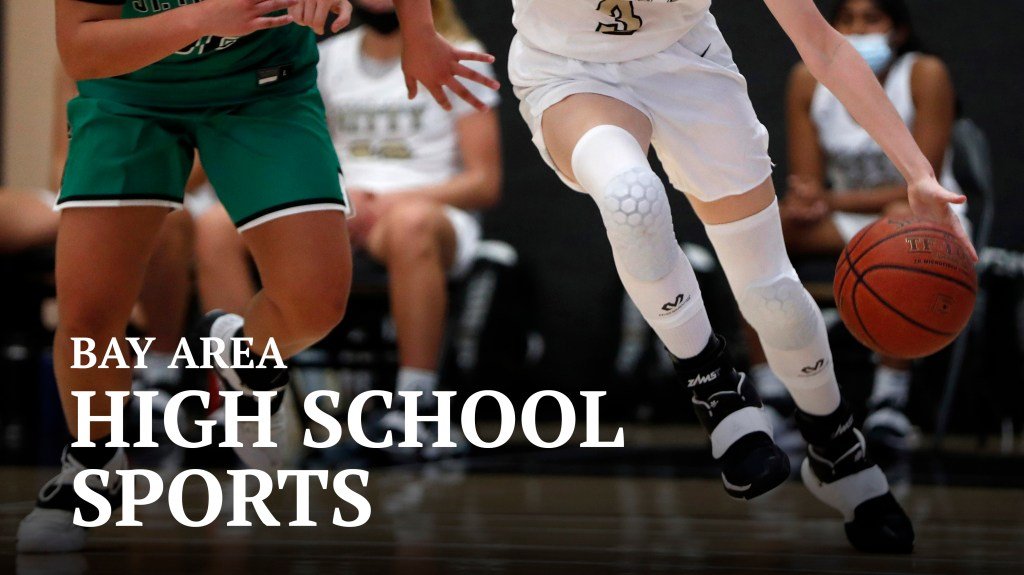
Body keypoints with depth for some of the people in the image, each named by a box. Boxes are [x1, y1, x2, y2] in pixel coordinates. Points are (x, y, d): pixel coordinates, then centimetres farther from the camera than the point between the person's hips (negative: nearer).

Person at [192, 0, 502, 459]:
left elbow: (485, 183, 1)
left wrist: (391, 201, -13)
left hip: (438, 217, -4)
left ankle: (415, 409, -42)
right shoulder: (329, 57, 20)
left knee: (410, 224, -42)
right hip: (340, 214, 4)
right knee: (216, 226, -21)